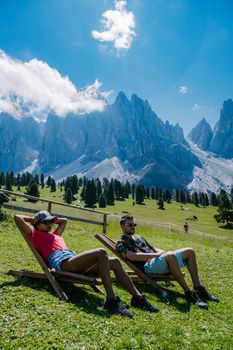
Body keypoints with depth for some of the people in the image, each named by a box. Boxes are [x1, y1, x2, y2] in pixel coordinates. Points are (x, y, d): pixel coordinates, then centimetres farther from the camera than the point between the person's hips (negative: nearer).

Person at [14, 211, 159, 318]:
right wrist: (32, 219, 24)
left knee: (114, 261, -5)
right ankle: (111, 300, -33)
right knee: (101, 252, -30)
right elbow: (17, 218, 9)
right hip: (62, 261, -9)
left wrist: (51, 219, 44)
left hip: (75, 262, 9)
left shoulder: (54, 234, 35)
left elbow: (64, 220, 53)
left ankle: (137, 297, -7)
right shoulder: (35, 234, 15)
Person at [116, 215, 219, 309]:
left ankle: (198, 288, -5)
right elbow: (132, 256, -15)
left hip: (159, 261, 9)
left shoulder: (139, 238, 30)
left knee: (189, 251, -4)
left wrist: (161, 252, 3)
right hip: (147, 266, -9)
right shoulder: (121, 243, 2)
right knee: (170, 256, -38)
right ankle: (189, 293, -30)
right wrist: (156, 255, -20)